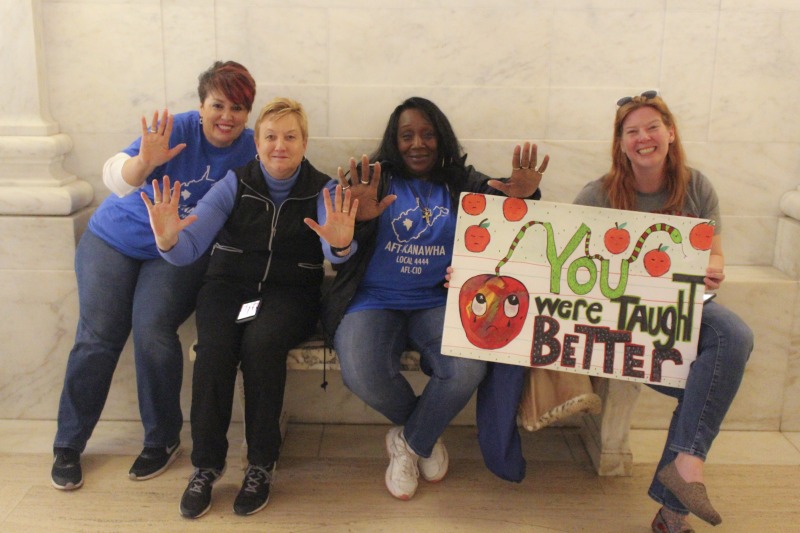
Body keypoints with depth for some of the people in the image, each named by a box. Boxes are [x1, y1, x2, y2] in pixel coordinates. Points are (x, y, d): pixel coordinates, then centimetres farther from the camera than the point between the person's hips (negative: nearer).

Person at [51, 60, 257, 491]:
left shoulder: (251, 150, -9)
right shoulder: (176, 130, -16)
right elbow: (115, 178, -24)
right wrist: (146, 161, -45)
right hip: (116, 237, 0)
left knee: (153, 331, -21)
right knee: (98, 336, -8)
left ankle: (162, 440, 0)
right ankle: (68, 444, 10)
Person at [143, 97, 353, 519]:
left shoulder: (321, 191, -1)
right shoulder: (235, 184, 1)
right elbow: (189, 247, -8)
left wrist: (341, 245, -39)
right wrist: (168, 240, -33)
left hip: (289, 292, -1)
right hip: (228, 285, 2)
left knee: (261, 342, -32)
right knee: (214, 347, -28)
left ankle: (261, 464, -14)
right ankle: (206, 464, -9)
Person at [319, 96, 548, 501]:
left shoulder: (461, 184, 11)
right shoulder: (375, 181, 6)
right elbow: (339, 253, -7)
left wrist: (523, 195, -30)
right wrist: (355, 220, -31)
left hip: (437, 301, 1)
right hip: (374, 299, -1)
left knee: (468, 370, -27)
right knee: (363, 376, -28)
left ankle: (409, 442, 7)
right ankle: (427, 432, 10)